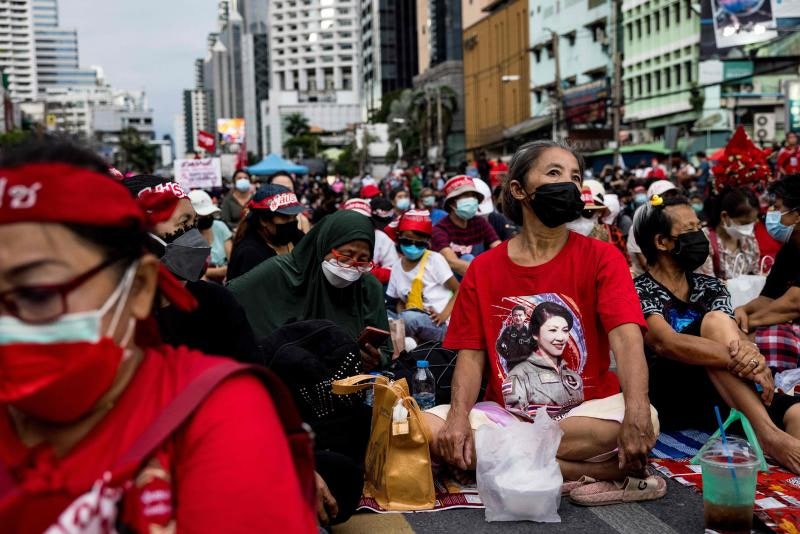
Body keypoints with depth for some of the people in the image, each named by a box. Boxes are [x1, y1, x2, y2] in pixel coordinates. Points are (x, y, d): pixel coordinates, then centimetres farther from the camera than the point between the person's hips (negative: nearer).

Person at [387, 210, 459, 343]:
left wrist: (444, 314, -17)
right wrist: (401, 323, -4)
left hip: (441, 325, -5)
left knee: (410, 318, -33)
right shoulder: (397, 267, 11)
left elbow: (459, 290, -2)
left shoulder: (434, 260, -4)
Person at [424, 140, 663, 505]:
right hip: (505, 414, 4)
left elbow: (626, 336, -17)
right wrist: (459, 416, -18)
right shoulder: (483, 269, 5)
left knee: (645, 420, -33)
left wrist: (636, 412, -36)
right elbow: (472, 354, 2)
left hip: (586, 410, -3)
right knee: (426, 429, -24)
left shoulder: (601, 257, -2)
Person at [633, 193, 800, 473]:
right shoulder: (639, 292, -3)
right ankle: (767, 434, -37)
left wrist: (750, 352, -26)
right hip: (674, 401, -5)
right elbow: (665, 343, -22)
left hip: (723, 399, 5)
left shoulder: (711, 287, 16)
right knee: (715, 320, -26)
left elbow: (734, 338, 0)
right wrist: (739, 359, -32)